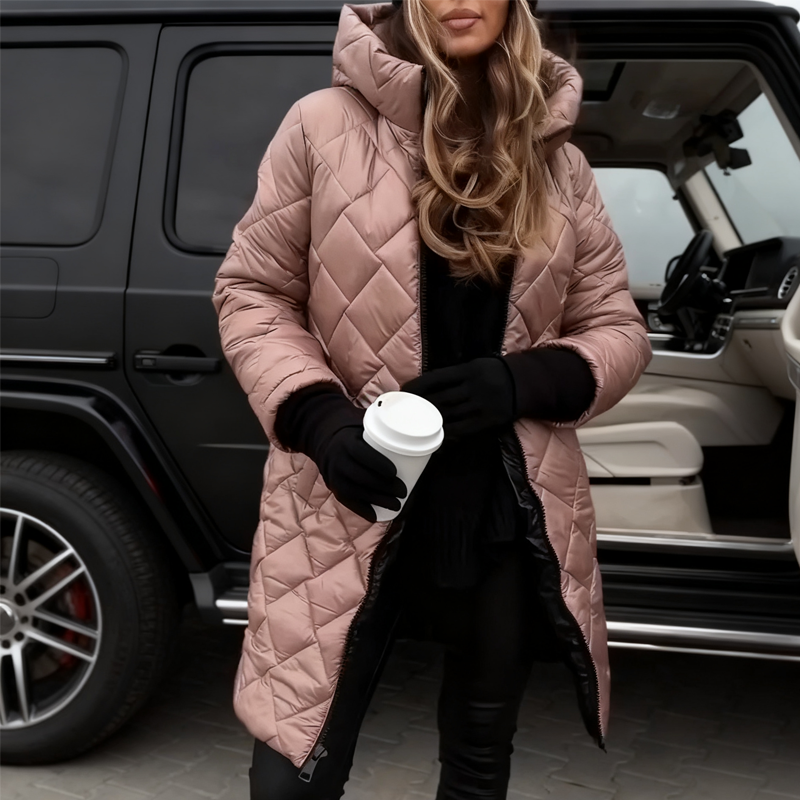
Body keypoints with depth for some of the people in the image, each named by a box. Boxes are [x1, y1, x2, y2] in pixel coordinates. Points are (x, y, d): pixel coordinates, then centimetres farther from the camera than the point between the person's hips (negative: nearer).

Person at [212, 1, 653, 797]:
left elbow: (618, 329, 8)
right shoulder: (326, 123, -3)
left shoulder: (556, 161, 5)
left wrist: (520, 382, -13)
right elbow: (250, 290, 1)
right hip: (349, 503, -2)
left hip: (509, 513, 3)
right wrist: (318, 418, -15)